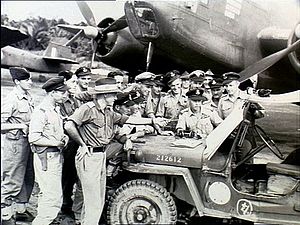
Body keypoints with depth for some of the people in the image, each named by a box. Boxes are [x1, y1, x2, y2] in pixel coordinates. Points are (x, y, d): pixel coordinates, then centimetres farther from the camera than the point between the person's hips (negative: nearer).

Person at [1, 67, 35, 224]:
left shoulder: (28, 98, 8)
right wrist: (20, 126, -18)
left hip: (28, 141, 8)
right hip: (16, 142, -8)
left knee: (28, 179, 16)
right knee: (13, 181, 2)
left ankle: (20, 209, 33)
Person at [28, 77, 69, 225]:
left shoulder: (55, 109, 13)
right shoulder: (41, 111, -17)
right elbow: (33, 138, -22)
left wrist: (63, 137, 5)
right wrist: (56, 143, -16)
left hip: (56, 156, 10)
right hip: (46, 158, -10)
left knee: (47, 194, 19)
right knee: (54, 198, -9)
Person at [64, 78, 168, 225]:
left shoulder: (109, 112, 13)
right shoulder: (88, 109, -13)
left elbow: (128, 120, 17)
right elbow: (68, 126, -20)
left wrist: (153, 121, 16)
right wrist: (83, 145, -13)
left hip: (101, 156, 9)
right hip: (89, 157, -9)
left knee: (100, 201, 15)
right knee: (93, 203, -5)